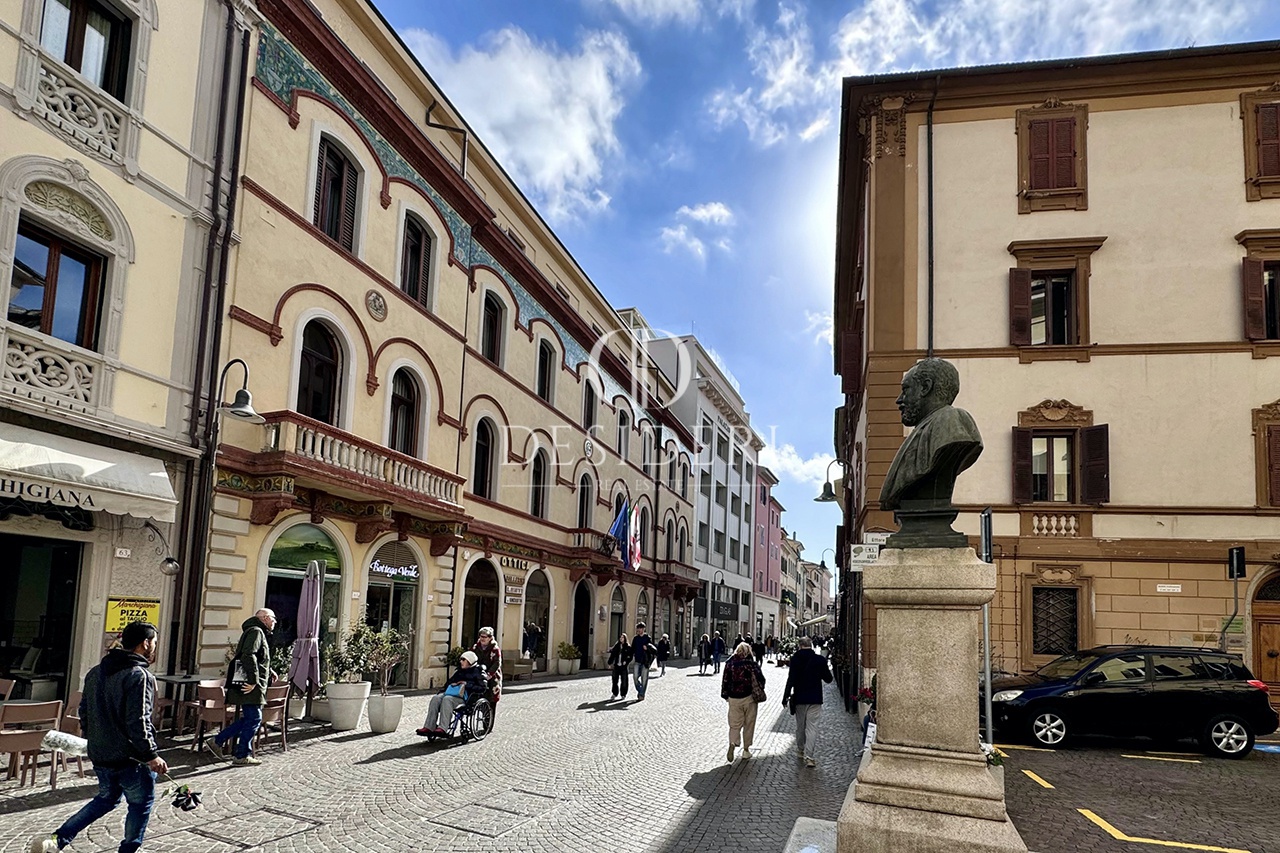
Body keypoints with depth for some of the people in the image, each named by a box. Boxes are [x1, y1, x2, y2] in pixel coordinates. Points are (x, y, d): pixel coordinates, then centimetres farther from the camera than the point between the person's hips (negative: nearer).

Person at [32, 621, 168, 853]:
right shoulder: (140, 676, -20)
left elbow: (85, 710, 16)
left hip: (99, 755, 8)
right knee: (141, 804, 11)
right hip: (130, 757, -8)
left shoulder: (95, 672, 8)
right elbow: (138, 722, -23)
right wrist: (151, 755, -17)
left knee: (106, 799, 26)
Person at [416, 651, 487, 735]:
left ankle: (442, 728, -46)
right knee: (435, 698, -23)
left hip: (464, 697, -7)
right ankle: (429, 727, -31)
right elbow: (449, 682, 32)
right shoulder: (458, 671, 29)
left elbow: (483, 687, -5)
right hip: (451, 693, 7)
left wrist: (467, 684, -11)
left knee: (447, 699, -36)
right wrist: (452, 684, 8)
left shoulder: (477, 672, 7)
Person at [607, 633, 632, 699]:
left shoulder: (628, 647, 0)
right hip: (616, 666, 3)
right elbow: (612, 655, 9)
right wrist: (610, 663, 4)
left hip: (624, 666, -3)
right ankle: (615, 693, 15)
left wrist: (626, 661, -18)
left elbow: (630, 656, -3)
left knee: (624, 681, 1)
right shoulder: (616, 646, 9)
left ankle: (623, 694, 13)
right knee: (615, 680, 4)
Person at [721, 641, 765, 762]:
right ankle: (746, 749, 17)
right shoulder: (752, 663, -5)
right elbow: (761, 679, -4)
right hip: (749, 697, -1)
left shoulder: (730, 663, 0)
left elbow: (725, 680, 1)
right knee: (748, 724, 12)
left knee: (735, 724, 6)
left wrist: (725, 695, 9)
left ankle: (732, 744, -18)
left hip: (734, 698, 1)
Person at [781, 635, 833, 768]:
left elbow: (791, 679, -11)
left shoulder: (795, 659, -8)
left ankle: (800, 751, 32)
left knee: (800, 726, 17)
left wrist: (786, 696, -7)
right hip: (815, 699, -1)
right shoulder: (820, 660, -6)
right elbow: (828, 679, 3)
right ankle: (809, 757, -9)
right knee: (812, 727, -1)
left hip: (799, 698, 1)